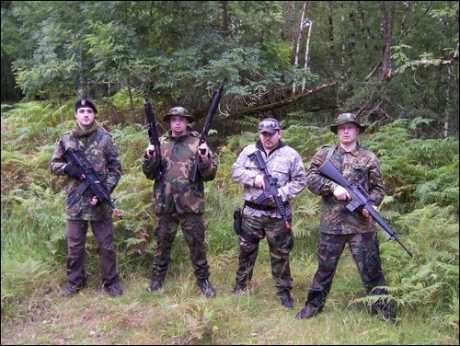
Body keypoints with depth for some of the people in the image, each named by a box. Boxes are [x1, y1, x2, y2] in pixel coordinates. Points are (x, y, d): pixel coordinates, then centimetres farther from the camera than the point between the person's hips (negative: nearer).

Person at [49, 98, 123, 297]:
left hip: (99, 202, -2)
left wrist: (104, 190, -13)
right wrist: (68, 168, -11)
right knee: (74, 245, 12)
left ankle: (110, 281, 20)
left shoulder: (105, 138, -2)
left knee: (106, 245, 6)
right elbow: (53, 165, 10)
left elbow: (116, 169, -1)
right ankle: (75, 281, 27)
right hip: (75, 202, 2)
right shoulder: (66, 139, 4)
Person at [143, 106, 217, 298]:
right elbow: (150, 174, 8)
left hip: (191, 204, -2)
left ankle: (203, 279, 20)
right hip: (165, 204, 2)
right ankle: (157, 277, 29)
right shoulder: (161, 143, 7)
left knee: (197, 244, 7)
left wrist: (205, 160, -21)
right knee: (162, 243, 14)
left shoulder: (198, 143, 1)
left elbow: (210, 174, -2)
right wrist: (149, 158, -11)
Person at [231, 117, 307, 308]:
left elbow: (299, 180, -2)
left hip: (278, 214, -2)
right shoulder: (249, 151, 7)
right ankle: (240, 285, 28)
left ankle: (284, 291, 17)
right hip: (252, 212, 2)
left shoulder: (291, 154, 0)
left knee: (280, 254, 6)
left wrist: (280, 194, -15)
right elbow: (236, 170, 3)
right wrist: (254, 177, -14)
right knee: (246, 250, 12)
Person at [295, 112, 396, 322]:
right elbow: (311, 178, -1)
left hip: (361, 225, 0)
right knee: (325, 266, 12)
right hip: (331, 224, 1)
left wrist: (371, 203, -13)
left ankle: (382, 306, 19)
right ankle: (314, 304, 26)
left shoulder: (369, 157, 7)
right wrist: (333, 187, -16)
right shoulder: (324, 153, 7)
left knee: (371, 267, 5)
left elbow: (378, 188, 7)